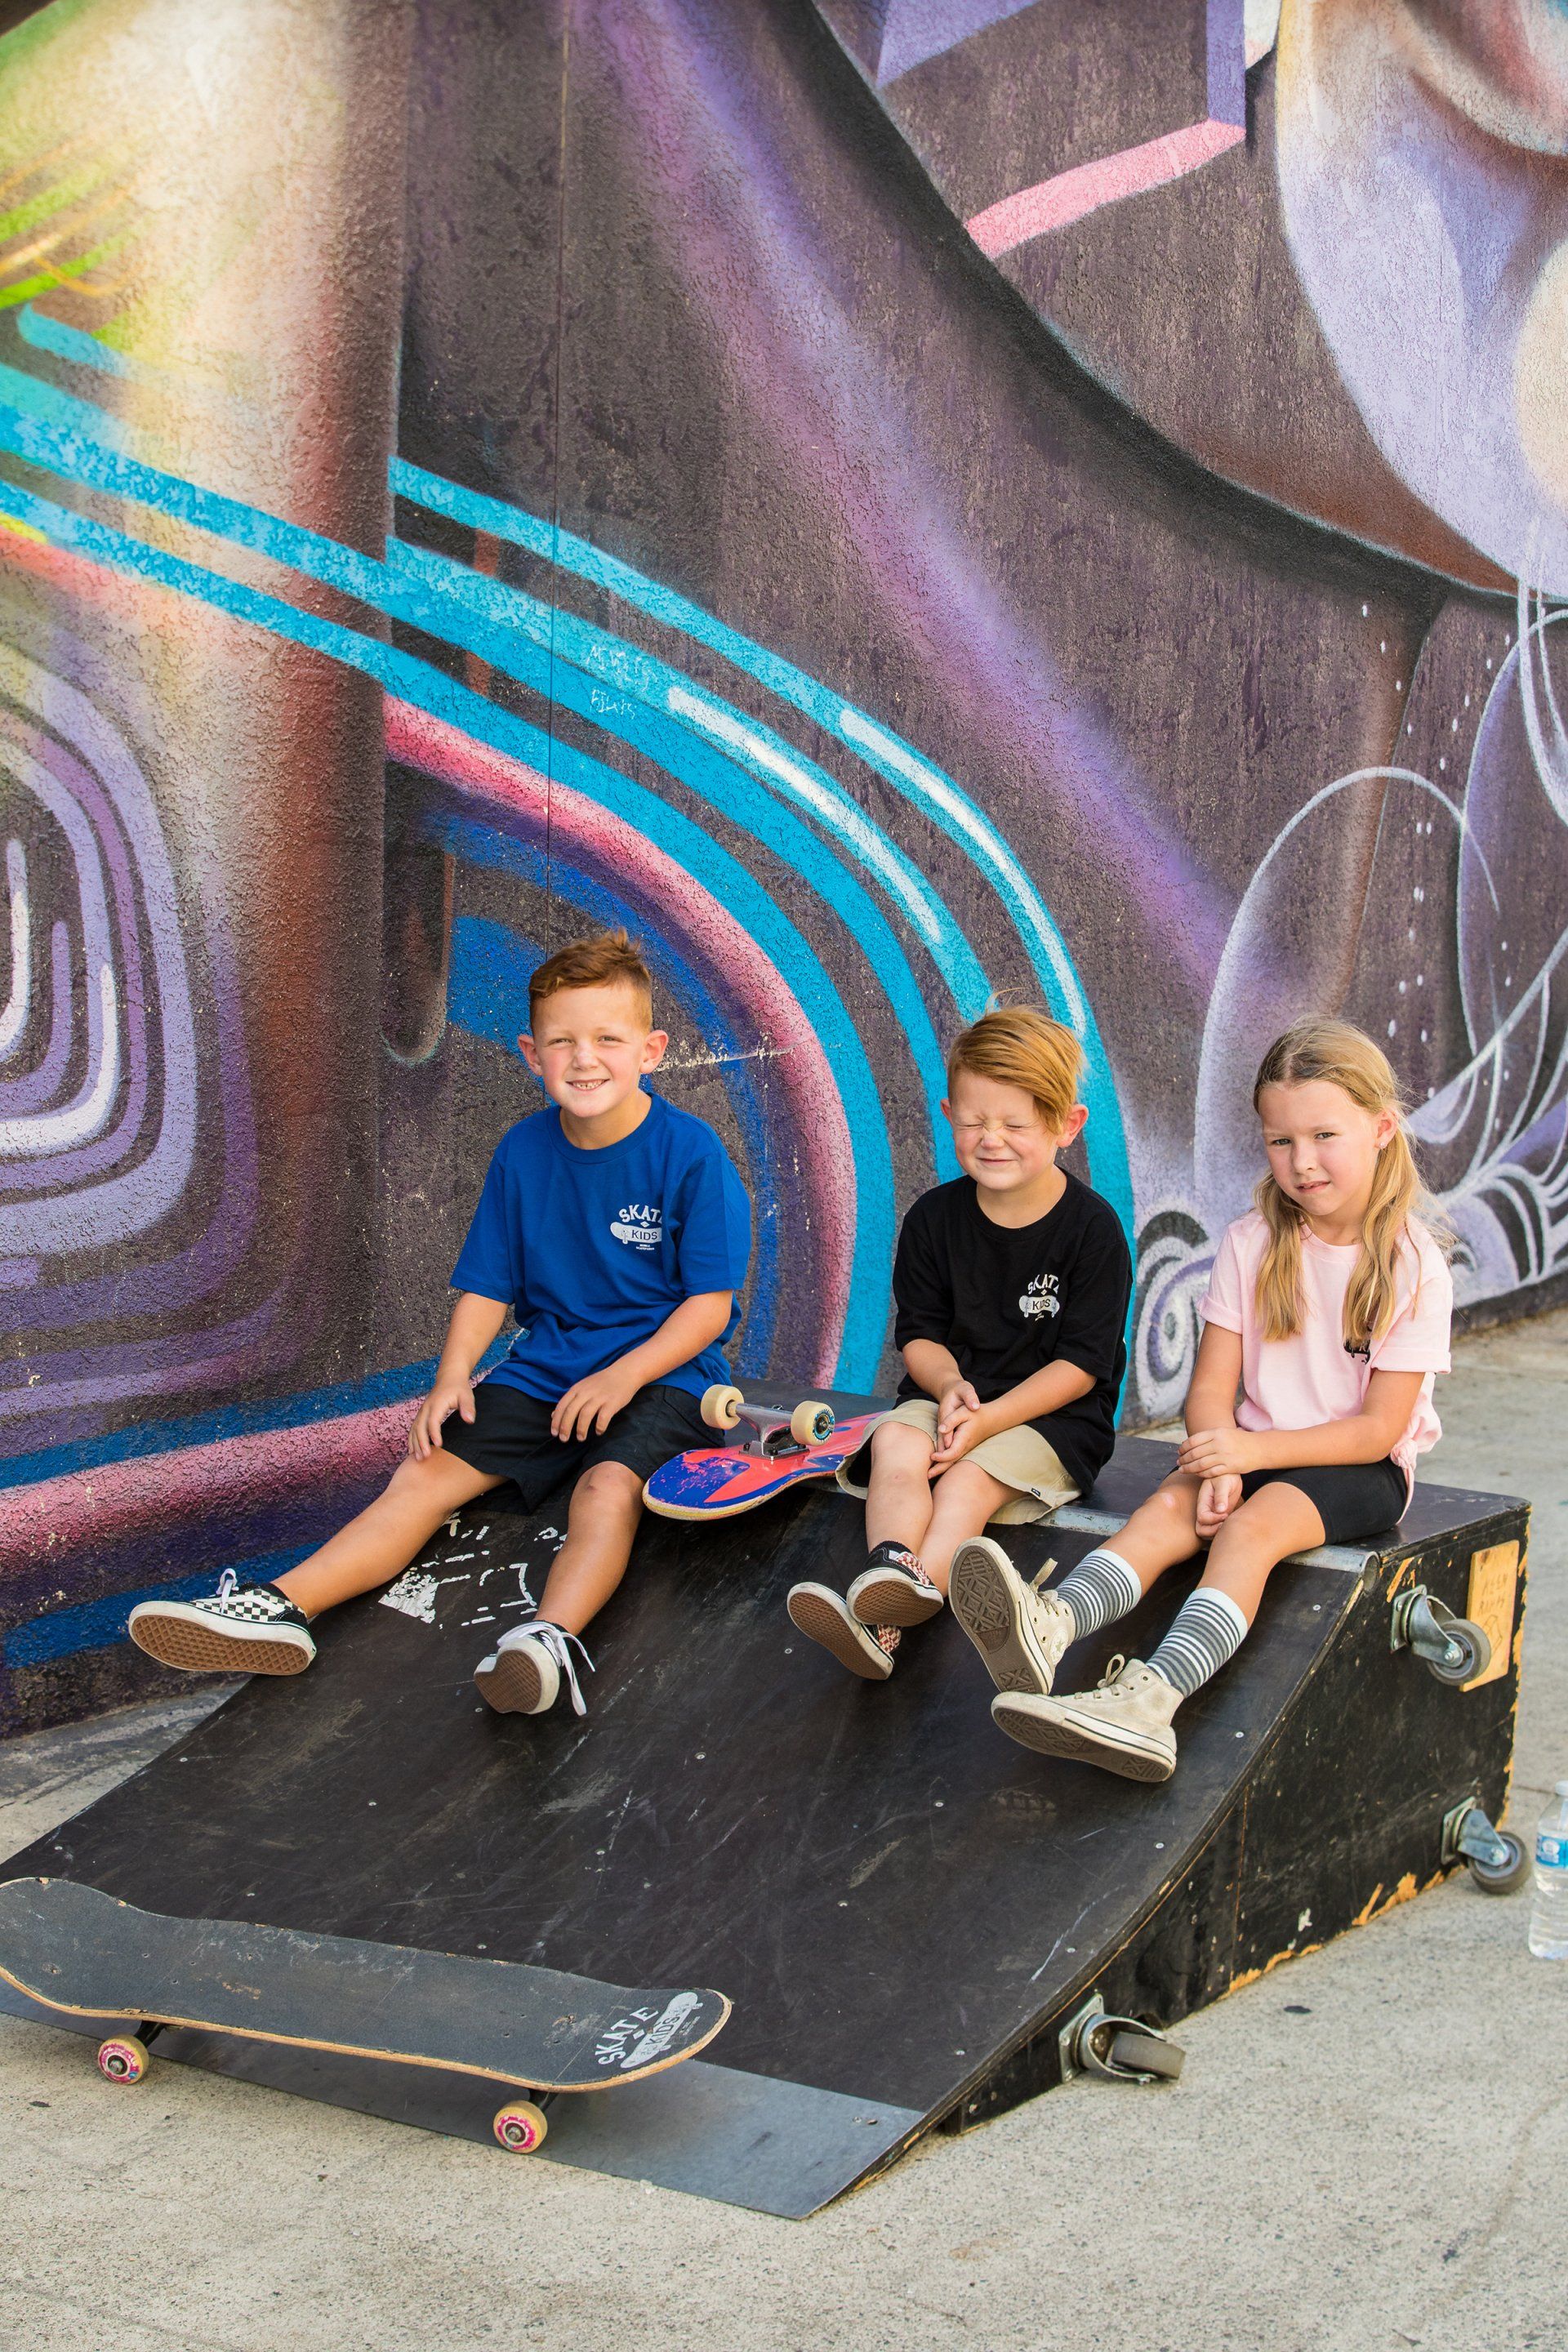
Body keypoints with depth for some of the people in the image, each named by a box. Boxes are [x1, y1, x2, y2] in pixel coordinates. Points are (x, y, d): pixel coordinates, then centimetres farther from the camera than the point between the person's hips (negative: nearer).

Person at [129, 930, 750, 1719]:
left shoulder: (689, 1152, -9)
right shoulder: (522, 1151, 6)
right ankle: (281, 1608, -25)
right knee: (427, 1472, -12)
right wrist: (451, 1378, -7)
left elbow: (710, 1302, -10)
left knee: (607, 1486, -33)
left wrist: (624, 1375, -22)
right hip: (543, 1367, 5)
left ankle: (551, 1637, -56)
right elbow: (488, 1288, 10)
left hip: (660, 1369, -5)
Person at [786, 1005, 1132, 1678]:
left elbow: (1081, 1362, -10)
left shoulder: (1091, 1228, -9)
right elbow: (919, 1332, 8)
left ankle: (881, 1620, -51)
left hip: (1052, 1414, -4)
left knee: (968, 1479, -30)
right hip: (949, 1393, 4)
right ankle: (890, 1574, -50)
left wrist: (989, 1418, -21)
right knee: (896, 1445, -27)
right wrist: (950, 1384, -16)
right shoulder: (934, 1217, 3)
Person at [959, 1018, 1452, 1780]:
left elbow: (1379, 1428, -11)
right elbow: (1212, 1386, -2)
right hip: (1255, 1449, 4)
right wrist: (1220, 1466, -23)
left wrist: (1255, 1449, -23)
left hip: (1361, 1465, -4)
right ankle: (1051, 1625, -55)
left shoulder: (1411, 1265, -9)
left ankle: (1152, 1693, -57)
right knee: (1172, 1505, -27)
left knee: (1255, 1524, -33)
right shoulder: (1251, 1244, 2)